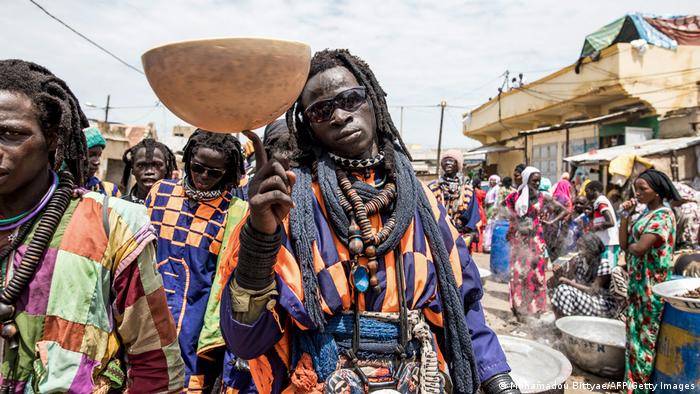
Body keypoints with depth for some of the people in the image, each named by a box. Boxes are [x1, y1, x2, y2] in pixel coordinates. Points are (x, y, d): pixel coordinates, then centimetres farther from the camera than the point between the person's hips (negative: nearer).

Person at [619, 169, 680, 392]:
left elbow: (639, 249, -25)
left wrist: (628, 245, -4)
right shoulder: (646, 213, 11)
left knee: (645, 337, 2)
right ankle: (635, 381, 28)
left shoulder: (663, 215, -16)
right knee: (636, 333, 16)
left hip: (651, 285, -9)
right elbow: (624, 243, 6)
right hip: (637, 282, 9)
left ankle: (640, 385, 15)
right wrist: (625, 215, -2)